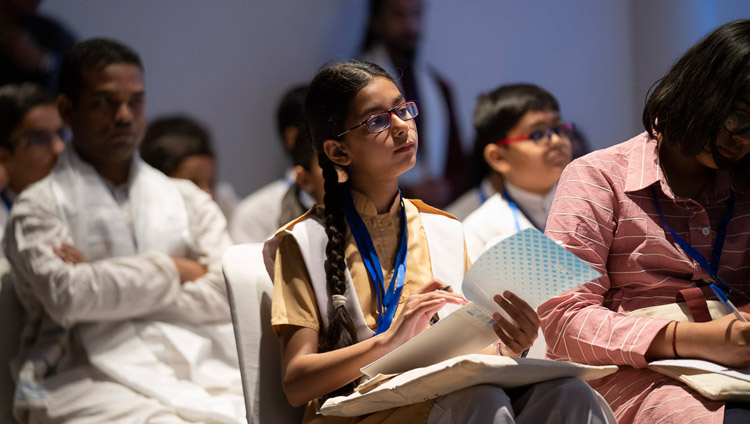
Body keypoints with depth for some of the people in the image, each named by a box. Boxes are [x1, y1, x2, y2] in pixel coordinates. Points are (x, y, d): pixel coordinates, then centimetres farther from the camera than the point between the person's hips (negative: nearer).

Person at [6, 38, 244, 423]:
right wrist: (172, 270, 4)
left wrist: (105, 282, 0)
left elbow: (228, 294, 7)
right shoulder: (39, 207, 11)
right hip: (96, 386, -4)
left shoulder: (187, 200, 23)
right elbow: (64, 294, -8)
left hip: (205, 377, 4)